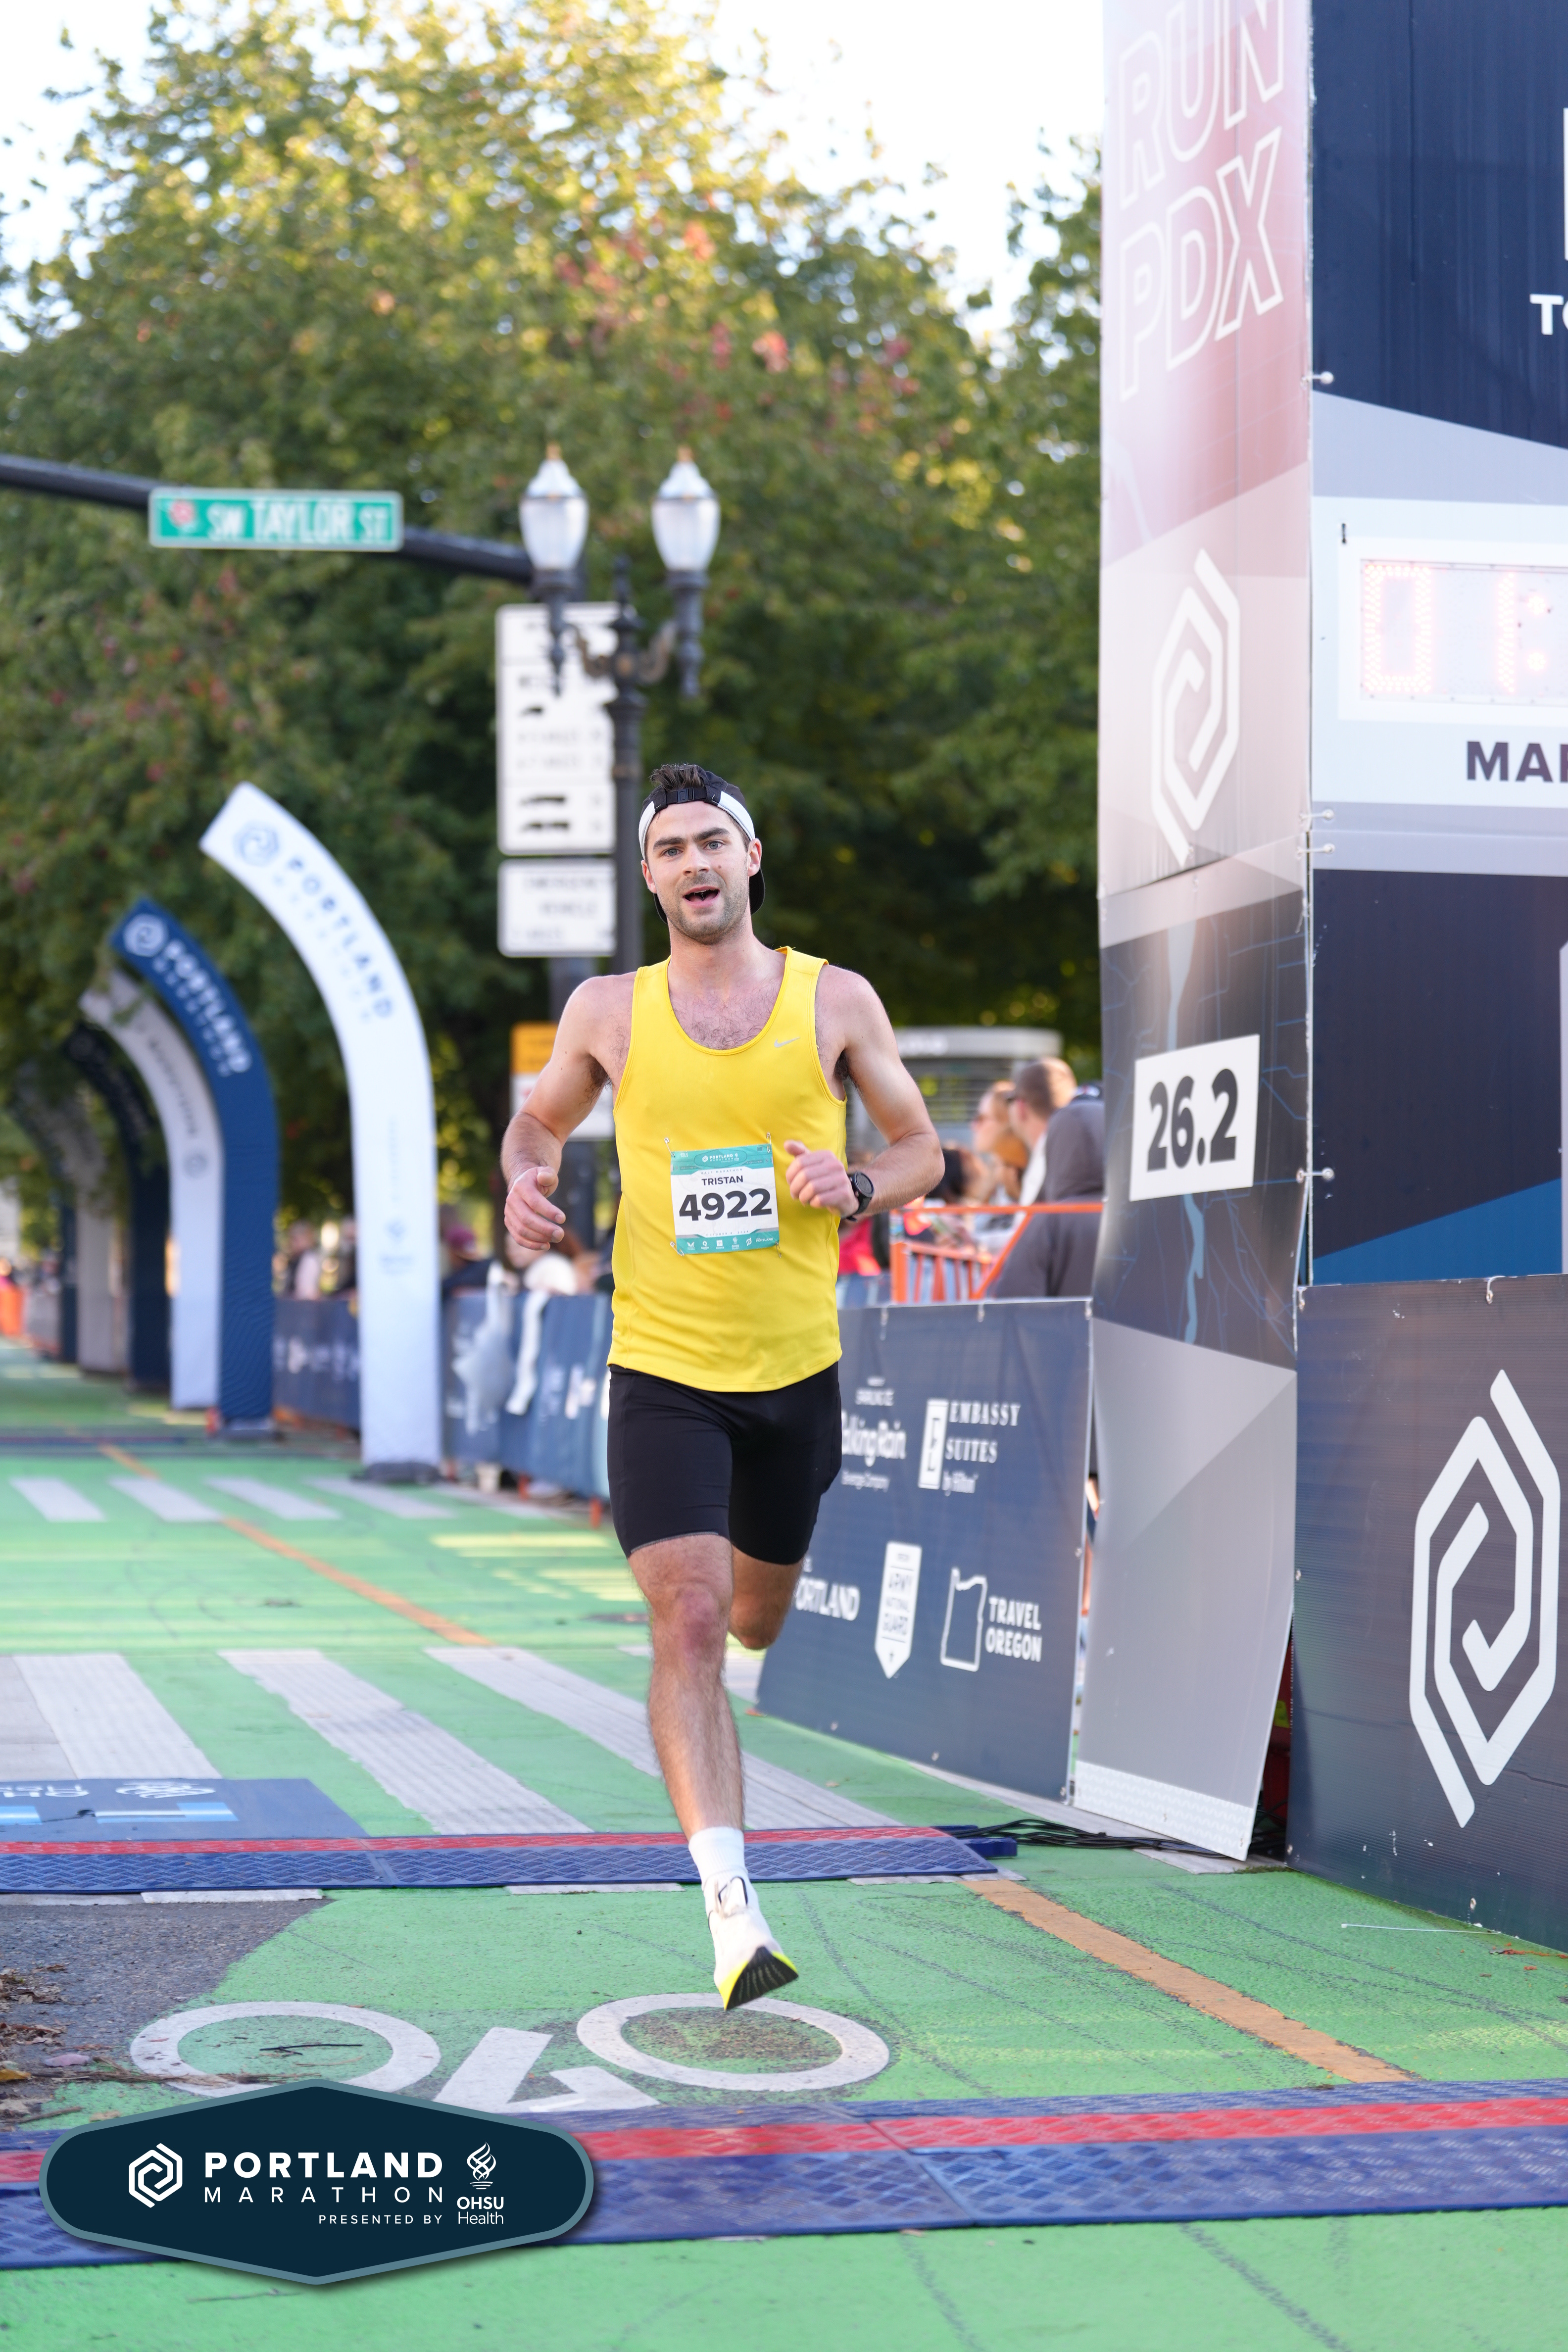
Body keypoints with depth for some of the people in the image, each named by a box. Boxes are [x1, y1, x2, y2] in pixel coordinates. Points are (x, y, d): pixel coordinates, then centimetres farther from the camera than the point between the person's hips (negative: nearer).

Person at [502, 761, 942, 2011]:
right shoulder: (609, 1013, 1)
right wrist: (527, 1178, -4)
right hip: (662, 1373, -2)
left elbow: (923, 1147, 9)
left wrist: (857, 1187, -12)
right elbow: (539, 1119, 18)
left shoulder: (837, 1002, 0)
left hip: (797, 1369, 2)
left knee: (755, 1620, 19)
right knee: (688, 1625, -16)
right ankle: (734, 1909, -20)